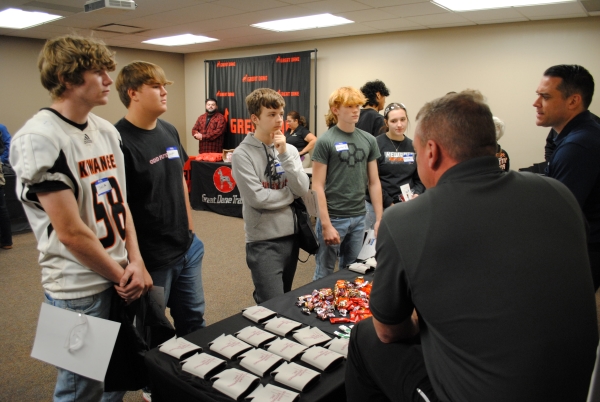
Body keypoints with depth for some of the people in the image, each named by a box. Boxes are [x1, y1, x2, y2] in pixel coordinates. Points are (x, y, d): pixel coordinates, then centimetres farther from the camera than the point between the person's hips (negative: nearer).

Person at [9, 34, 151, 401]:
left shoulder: (107, 131, 5)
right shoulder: (40, 140, -18)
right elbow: (71, 232, -20)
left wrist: (136, 263, -2)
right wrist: (121, 276, -9)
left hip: (121, 277, 7)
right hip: (80, 291, -7)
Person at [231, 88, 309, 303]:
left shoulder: (289, 149, 5)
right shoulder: (242, 154, -11)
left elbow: (302, 189, -6)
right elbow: (257, 198, -19)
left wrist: (284, 154, -13)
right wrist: (291, 194, -6)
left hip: (291, 235, 6)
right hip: (263, 240, -6)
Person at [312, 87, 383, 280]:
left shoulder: (369, 140, 6)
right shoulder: (325, 141, -8)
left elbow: (374, 182, 10)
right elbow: (318, 186, -10)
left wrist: (379, 218, 5)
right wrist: (326, 224, -15)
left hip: (359, 217, 5)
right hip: (333, 217, -4)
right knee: (324, 273, 8)